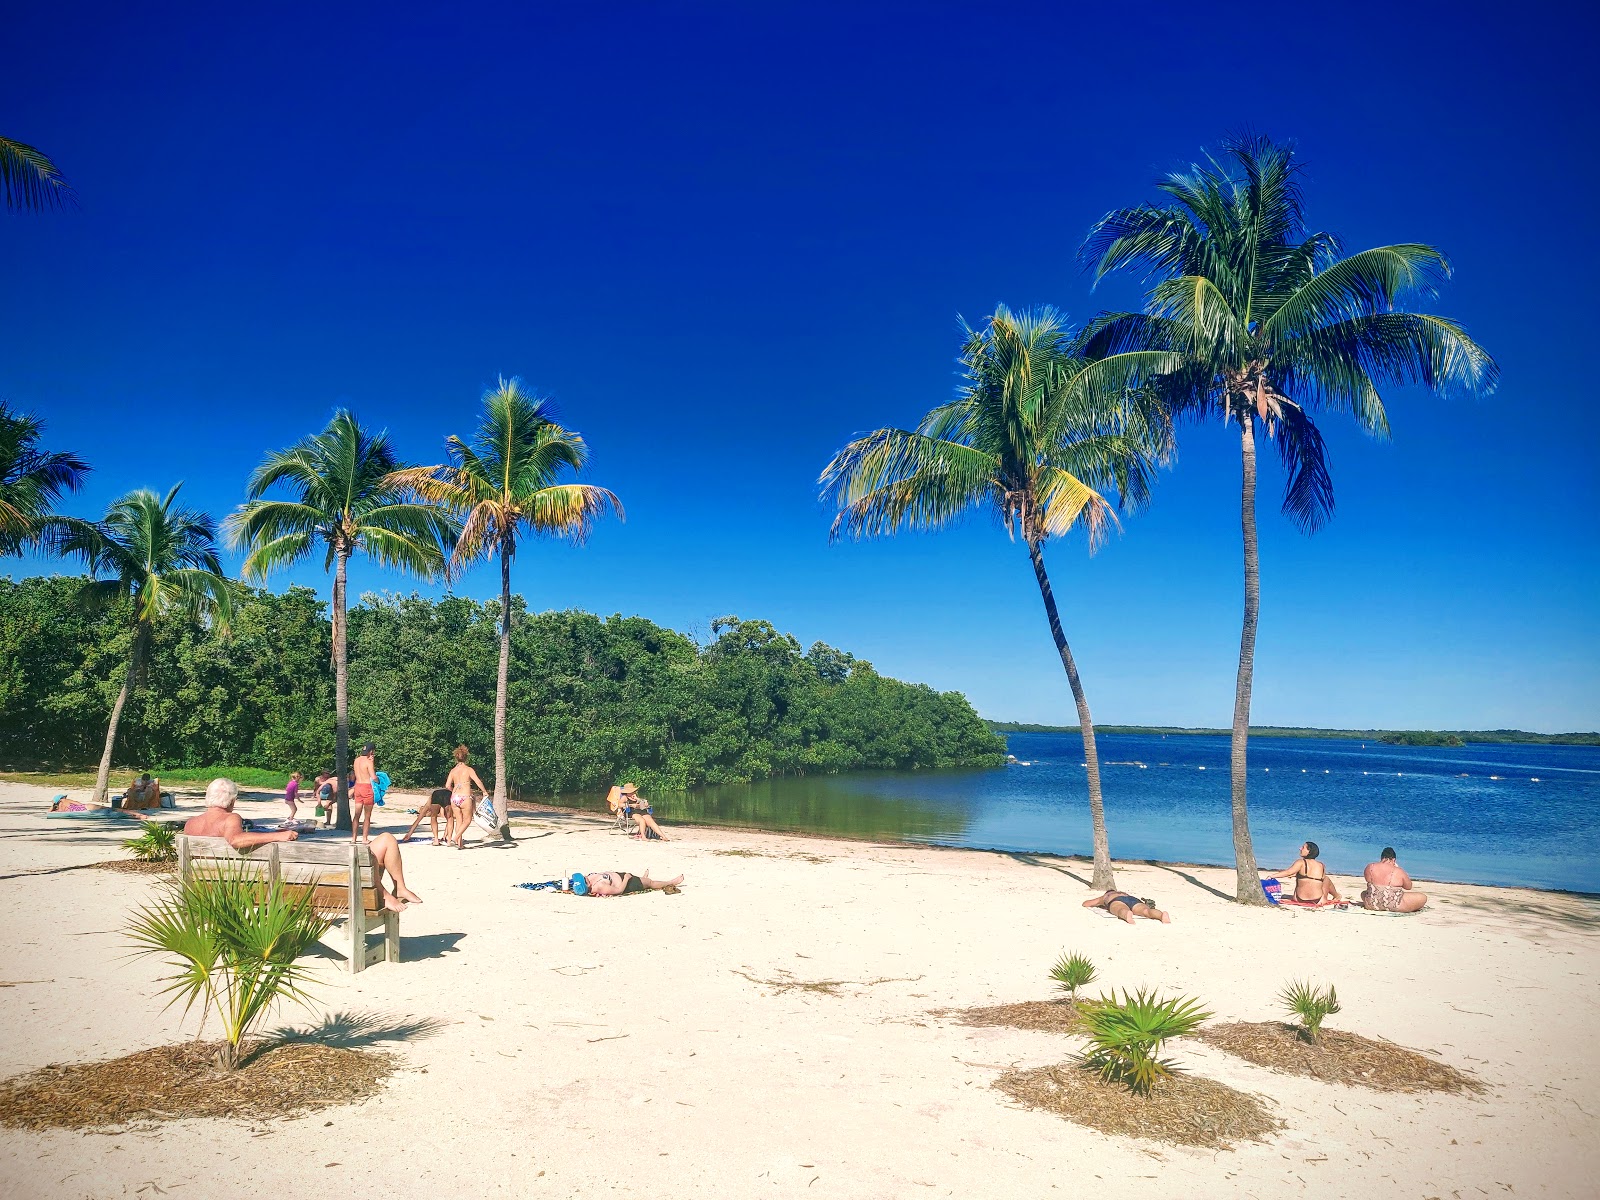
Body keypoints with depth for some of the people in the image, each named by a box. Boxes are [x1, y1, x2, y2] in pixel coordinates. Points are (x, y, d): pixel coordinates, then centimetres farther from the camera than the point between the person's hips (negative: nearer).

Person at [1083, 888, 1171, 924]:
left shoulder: (1105, 896, 41)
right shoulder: (1124, 893, 48)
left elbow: (1085, 903, 50)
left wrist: (1099, 905, 65)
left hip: (1117, 901, -3)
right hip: (1134, 900, 3)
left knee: (1122, 911, -37)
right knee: (1146, 910, -28)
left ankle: (1127, 914, -75)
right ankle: (1163, 915, -61)